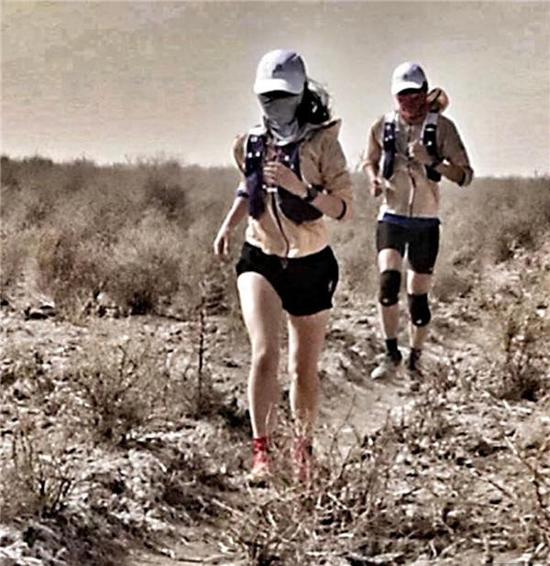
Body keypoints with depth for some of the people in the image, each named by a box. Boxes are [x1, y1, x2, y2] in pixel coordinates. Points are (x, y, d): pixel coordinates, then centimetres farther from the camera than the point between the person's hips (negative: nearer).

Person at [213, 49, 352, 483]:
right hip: (261, 258, 2)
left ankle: (304, 448, 33)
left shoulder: (321, 141, -10)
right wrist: (228, 224, 8)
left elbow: (345, 207, -14)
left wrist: (301, 188, -27)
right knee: (264, 353, -20)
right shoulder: (252, 144, 2)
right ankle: (262, 452, -16)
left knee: (304, 369, 11)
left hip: (310, 264, -1)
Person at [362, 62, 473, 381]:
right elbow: (370, 161, 18)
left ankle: (415, 358, 24)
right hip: (392, 217, 1)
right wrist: (374, 178, -4)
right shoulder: (383, 127, 0)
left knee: (419, 297, 3)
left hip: (426, 222, -1)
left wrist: (431, 162, -24)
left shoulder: (441, 127, -6)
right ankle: (392, 353, -6)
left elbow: (465, 176, -8)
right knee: (389, 281, -21)